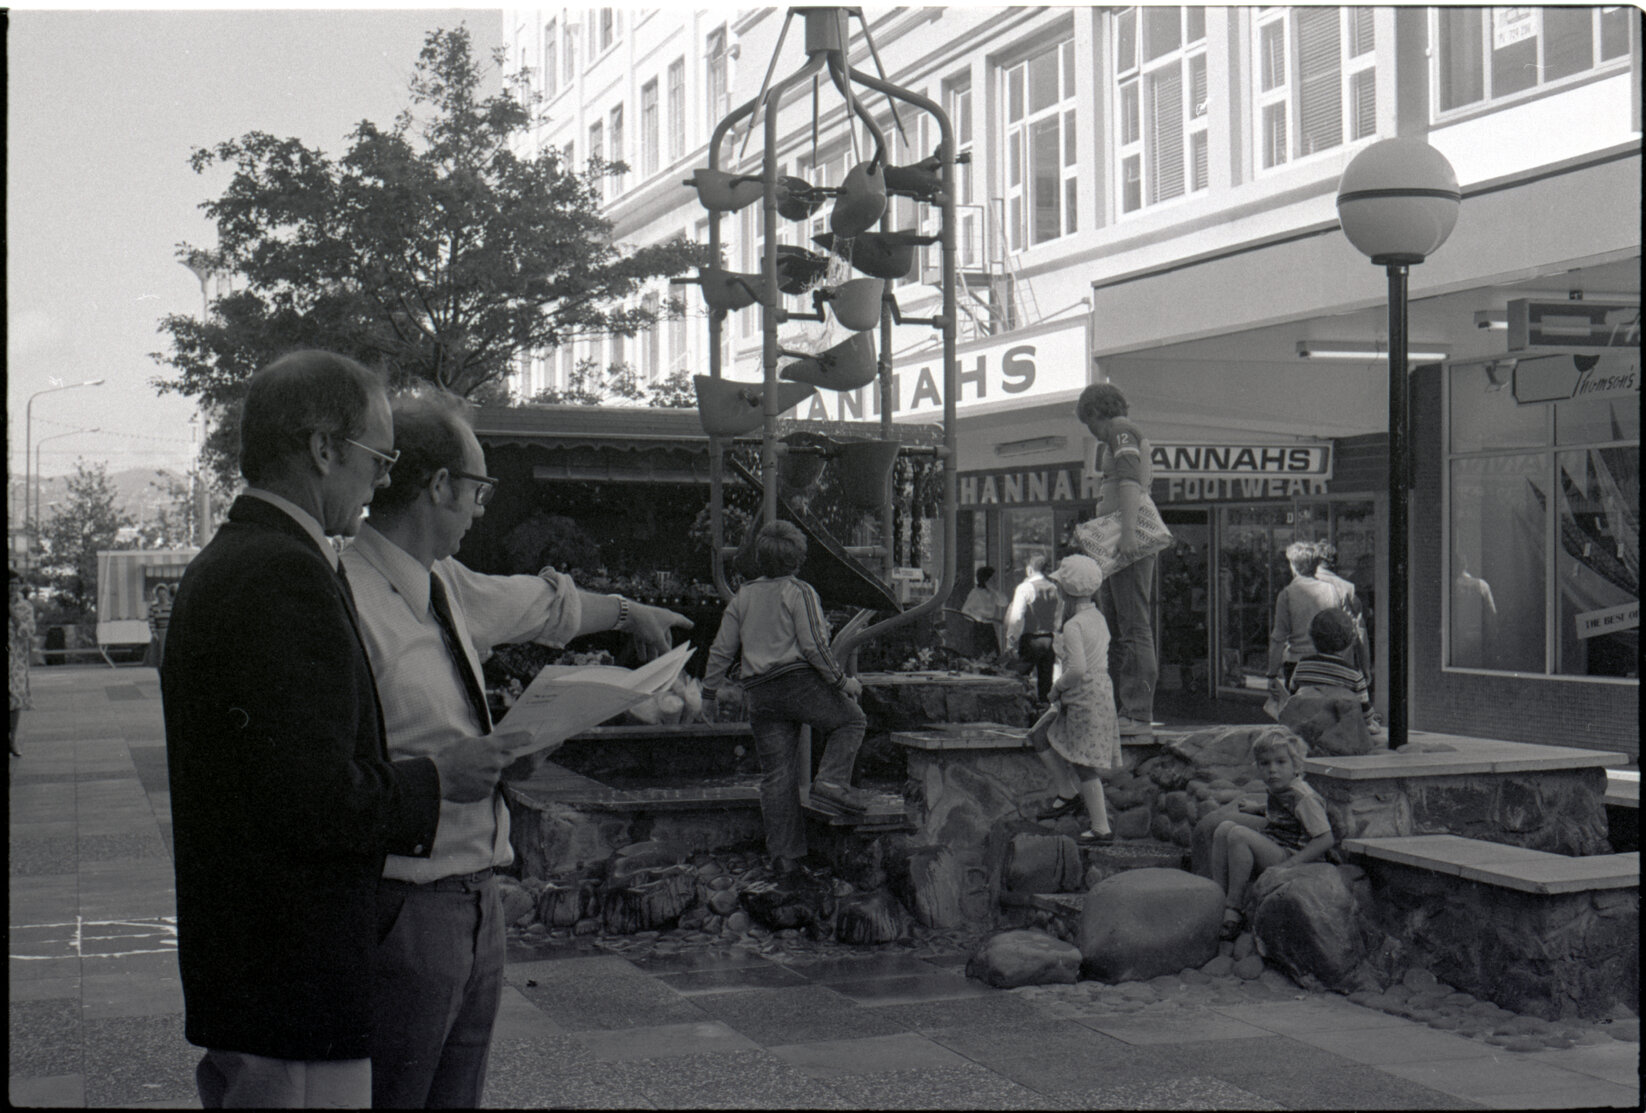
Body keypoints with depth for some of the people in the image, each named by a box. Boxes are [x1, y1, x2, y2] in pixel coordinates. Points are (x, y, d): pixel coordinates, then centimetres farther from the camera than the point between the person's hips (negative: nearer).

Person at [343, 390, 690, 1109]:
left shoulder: (448, 588, 10)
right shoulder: (348, 599, -18)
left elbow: (540, 603, 32)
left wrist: (629, 611, 47)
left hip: (476, 902, 9)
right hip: (403, 908, -9)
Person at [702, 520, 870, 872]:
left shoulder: (744, 596, 12)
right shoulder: (799, 592, -4)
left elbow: (722, 649, 12)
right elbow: (813, 645, -12)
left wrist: (710, 691, 21)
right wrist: (842, 681, -4)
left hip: (760, 694, 5)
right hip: (799, 681, -5)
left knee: (776, 773, 6)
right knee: (850, 720, 16)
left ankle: (783, 853, 6)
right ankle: (832, 780, -5)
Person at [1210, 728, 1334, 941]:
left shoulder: (1304, 797, -16)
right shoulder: (1277, 789, 12)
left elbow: (1325, 840, -20)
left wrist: (1289, 865, -24)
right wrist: (1259, 808, 24)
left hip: (1287, 855, -9)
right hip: (1269, 855, 9)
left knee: (1238, 835, -27)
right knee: (1225, 827, -7)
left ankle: (1233, 910, -25)